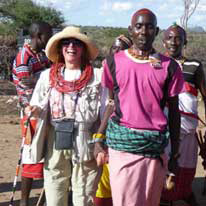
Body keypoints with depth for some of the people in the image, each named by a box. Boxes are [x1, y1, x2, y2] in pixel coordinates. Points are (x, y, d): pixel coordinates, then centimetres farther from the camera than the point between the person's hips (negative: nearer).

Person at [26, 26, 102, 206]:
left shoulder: (97, 75, 1)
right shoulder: (47, 76, 11)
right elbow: (36, 107, 14)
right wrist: (35, 110, -9)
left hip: (86, 143, -2)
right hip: (55, 145, 3)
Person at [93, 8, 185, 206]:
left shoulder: (168, 66, 3)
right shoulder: (115, 62, 4)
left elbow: (174, 112, 7)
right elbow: (112, 103, 11)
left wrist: (175, 153, 7)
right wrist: (99, 140, 4)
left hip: (155, 147, 1)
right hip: (121, 143, 0)